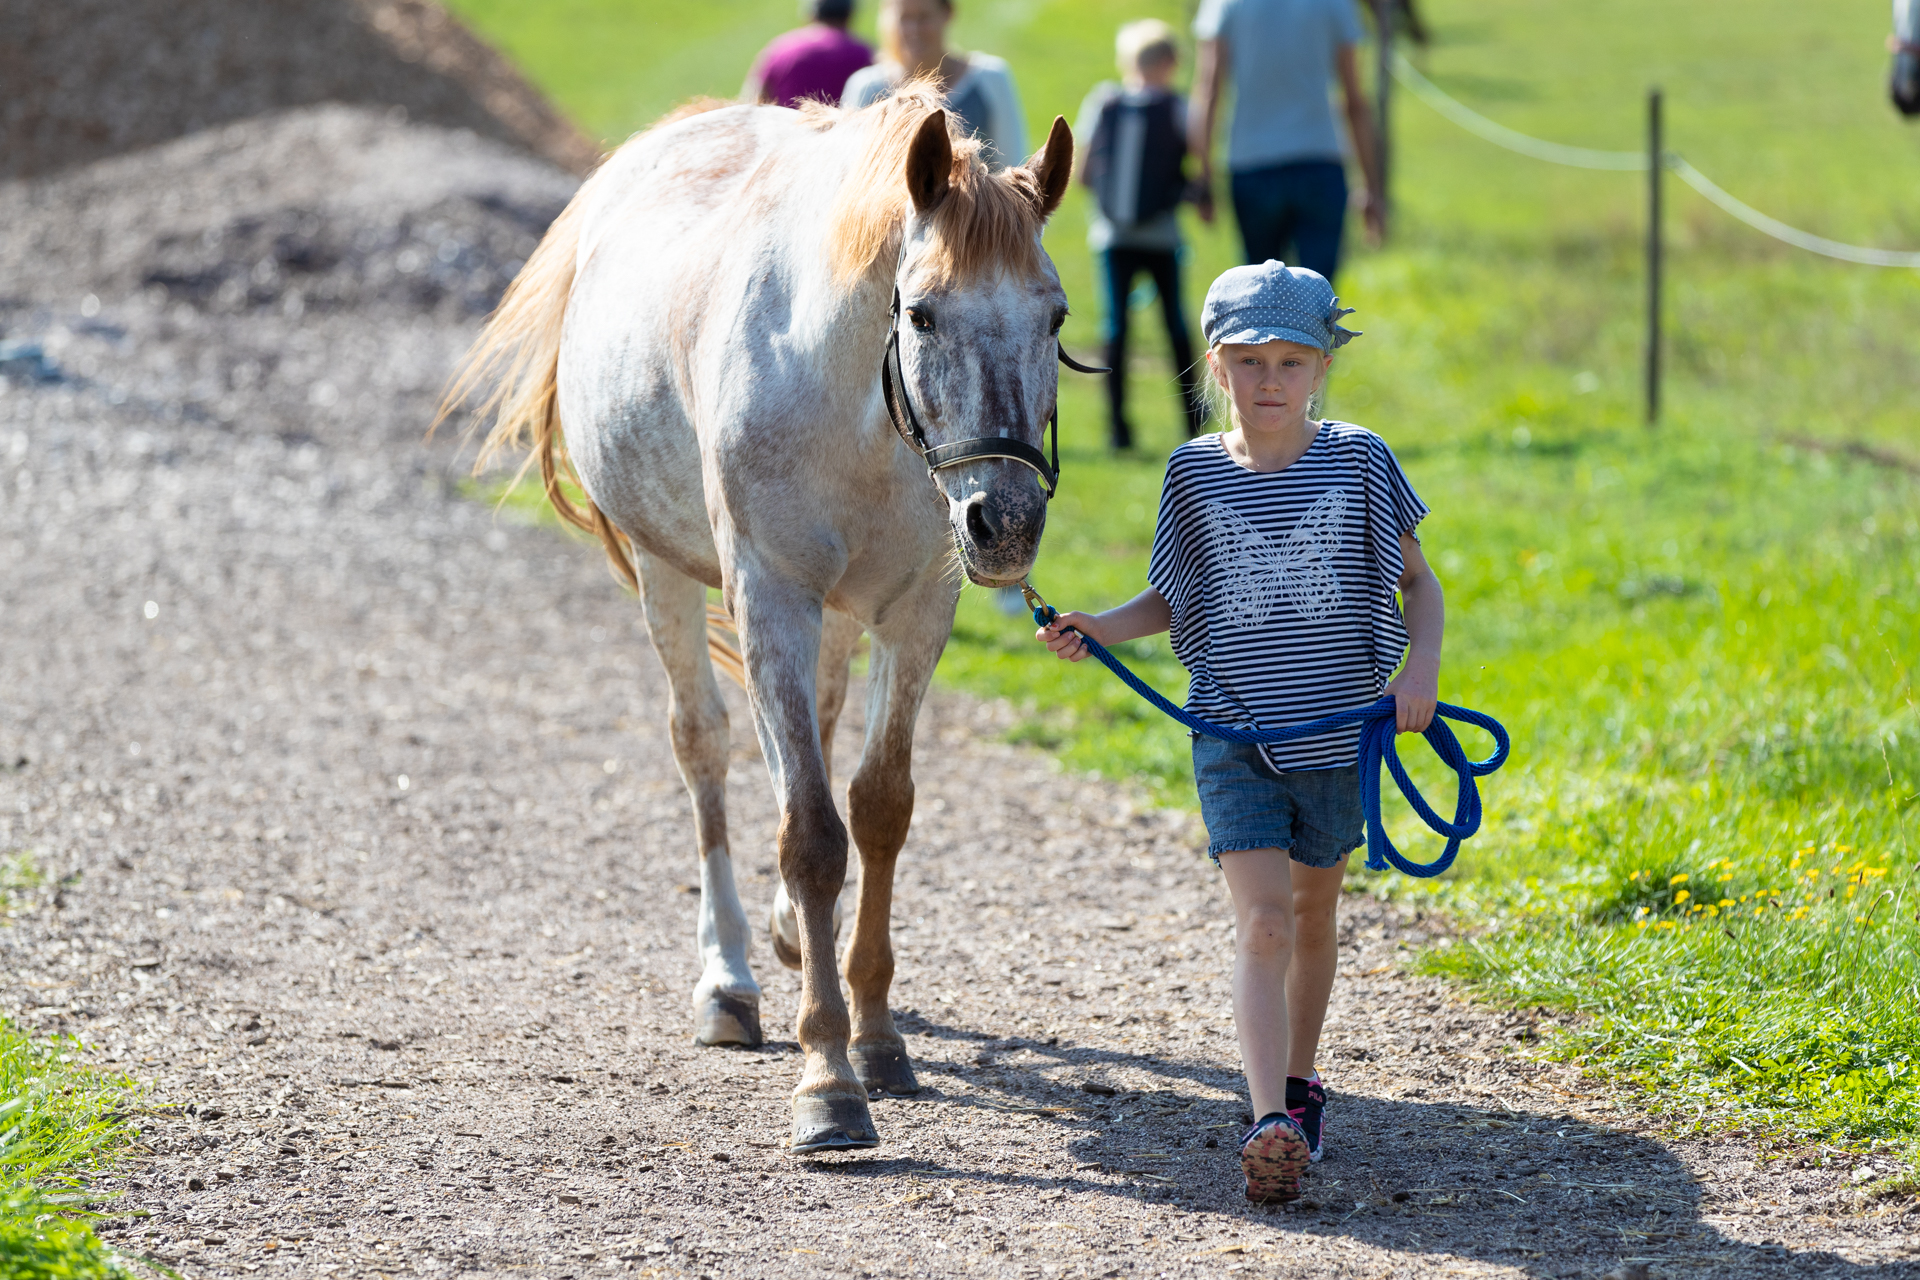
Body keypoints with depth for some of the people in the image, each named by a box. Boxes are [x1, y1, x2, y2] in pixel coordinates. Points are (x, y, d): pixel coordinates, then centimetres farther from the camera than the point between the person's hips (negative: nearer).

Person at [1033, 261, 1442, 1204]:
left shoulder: (1357, 462, -3)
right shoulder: (1196, 473, -1)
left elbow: (1417, 579, 5)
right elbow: (1174, 601, 10)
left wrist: (1421, 663, -11)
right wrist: (1100, 628, -7)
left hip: (1338, 731, 1)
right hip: (1233, 735, -1)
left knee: (1313, 912, 18)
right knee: (1260, 920, -14)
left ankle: (1298, 1078, 39)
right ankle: (1272, 1123, -23)